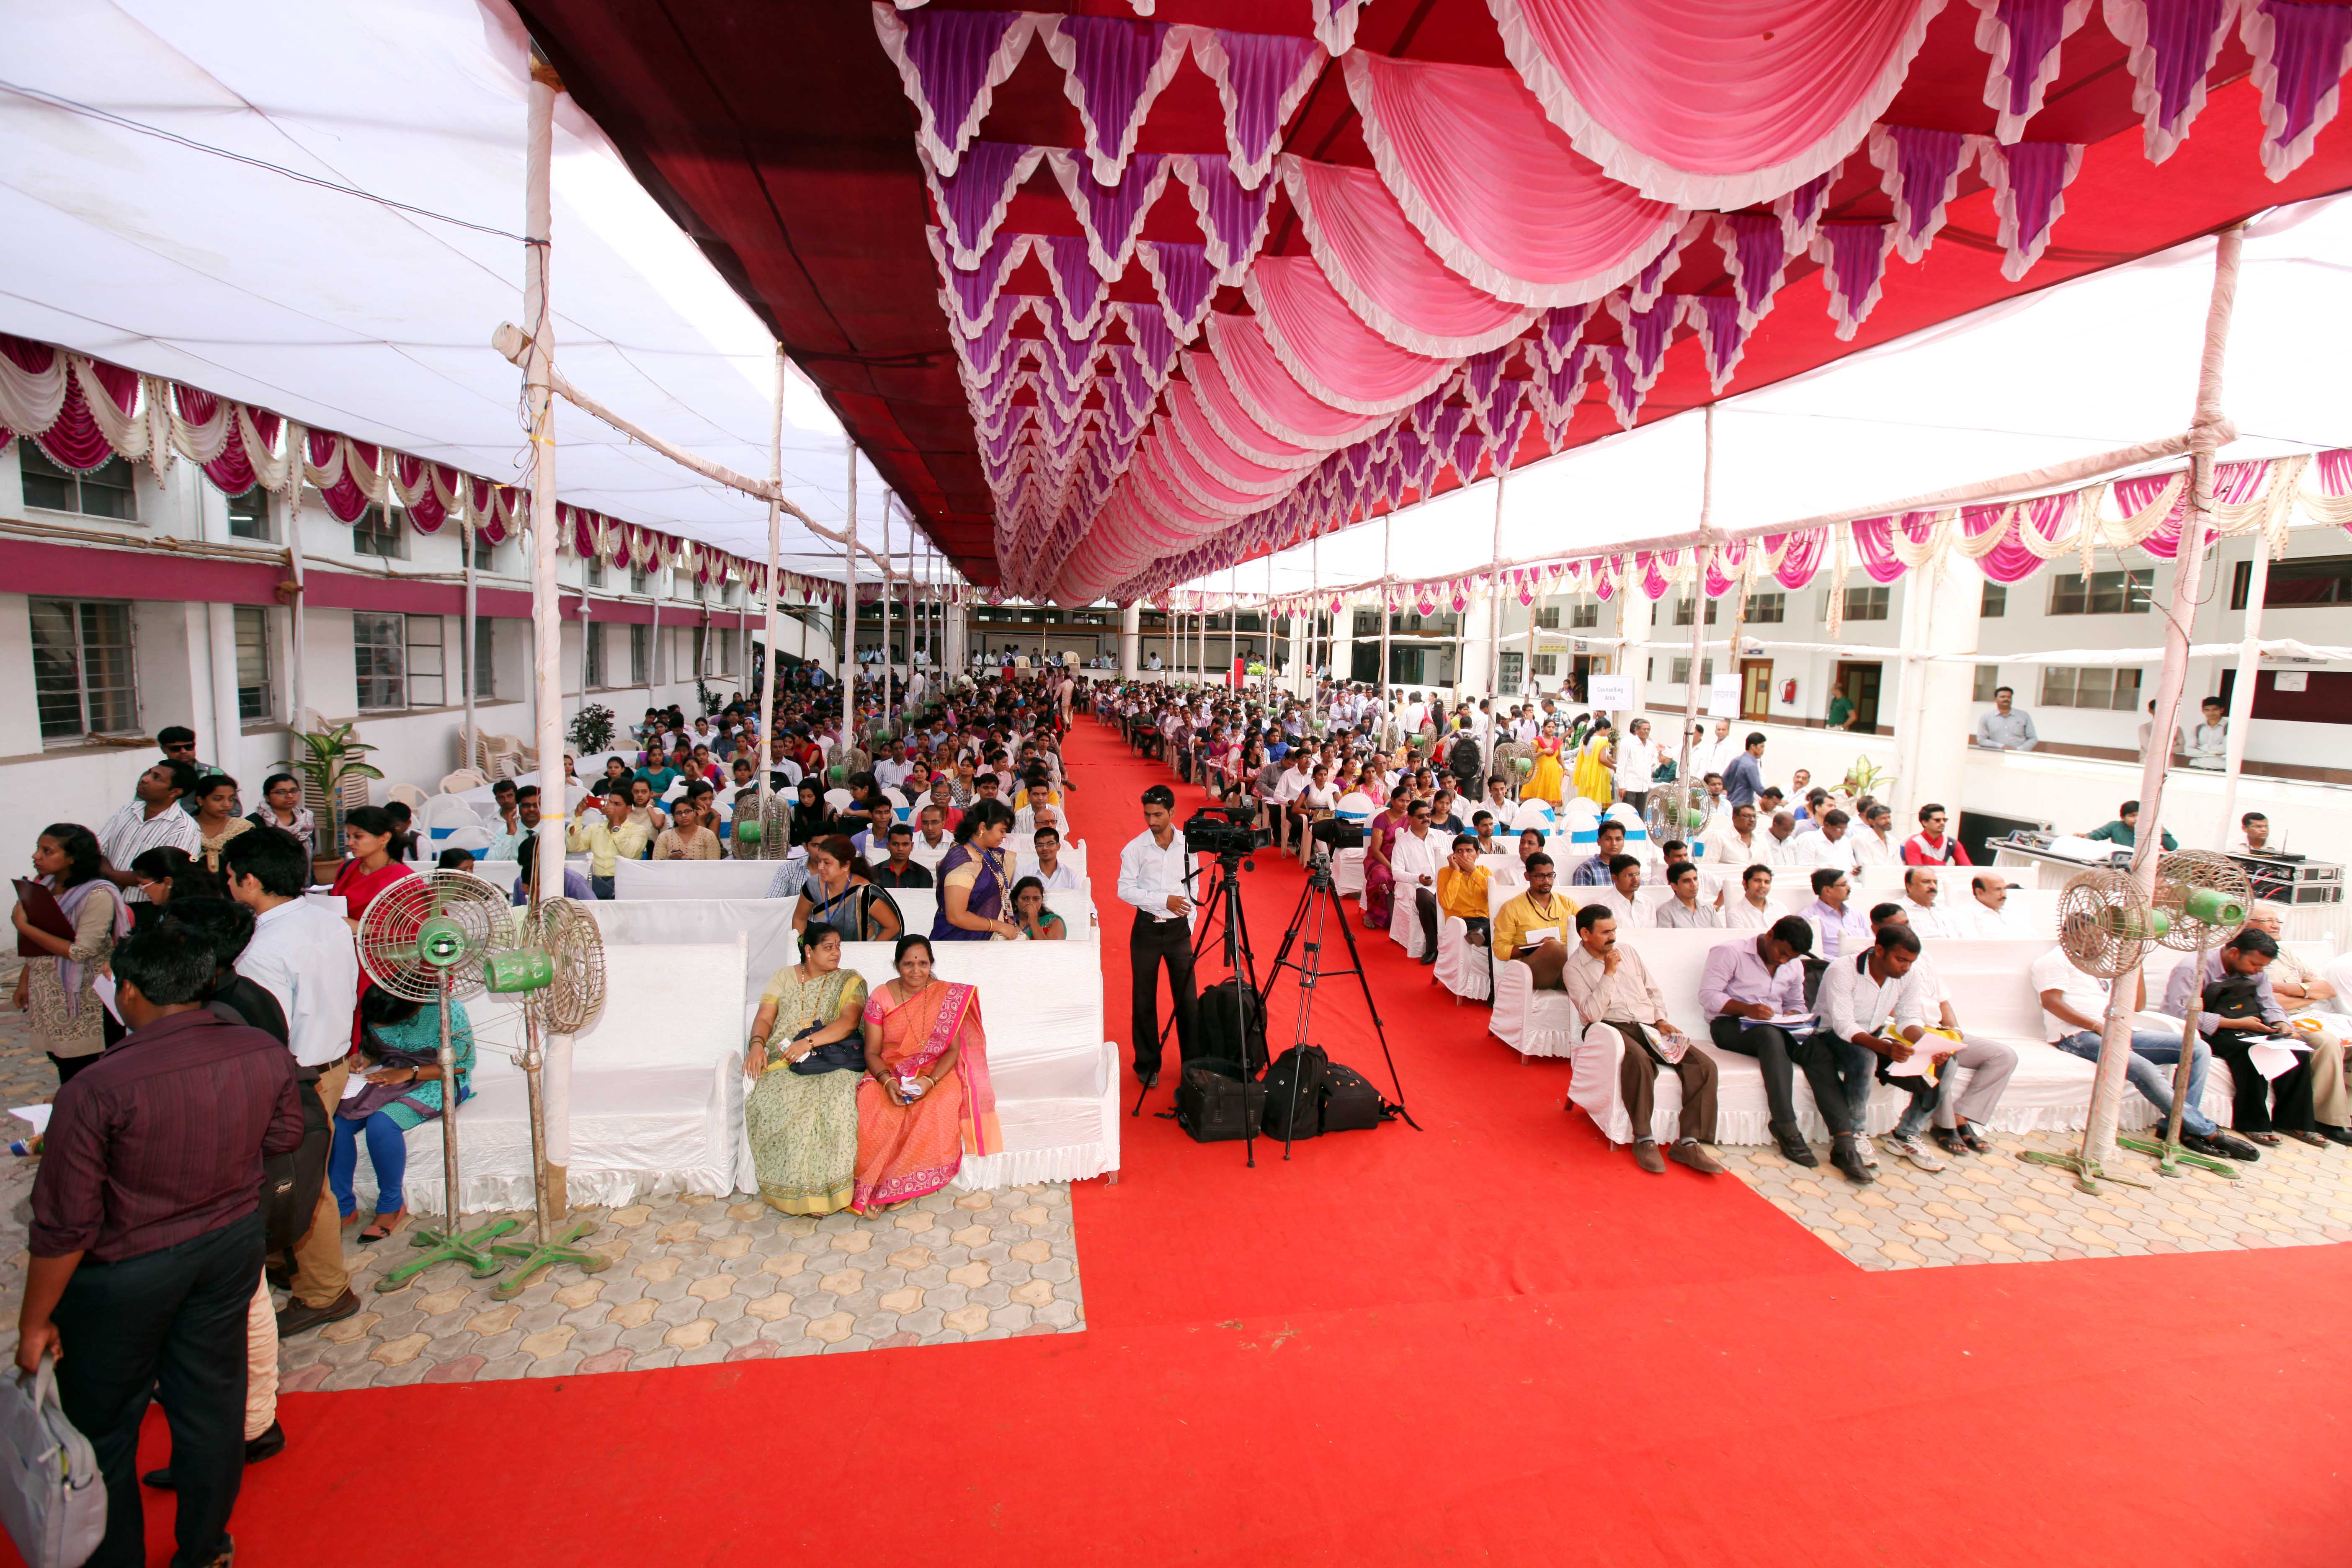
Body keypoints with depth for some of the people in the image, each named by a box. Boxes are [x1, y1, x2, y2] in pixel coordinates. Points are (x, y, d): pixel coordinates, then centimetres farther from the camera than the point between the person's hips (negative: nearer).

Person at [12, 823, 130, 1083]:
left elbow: (80, 952, -22)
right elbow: (34, 945, 16)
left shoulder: (98, 895, -18)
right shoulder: (46, 885, 6)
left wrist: (24, 926, -17)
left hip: (80, 1002, -7)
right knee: (61, 1064, 14)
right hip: (47, 998, 7)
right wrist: (24, 980, 11)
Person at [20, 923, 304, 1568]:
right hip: (232, 1244, 4)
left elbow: (64, 1225, -17)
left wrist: (35, 1320, -3)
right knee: (211, 1397, 21)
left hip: (128, 1269, -4)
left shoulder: (95, 1090, -25)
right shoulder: (265, 1055, -14)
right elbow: (286, 1138, 4)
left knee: (101, 1420, 20)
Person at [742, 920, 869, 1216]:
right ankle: (790, 1188, -17)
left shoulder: (850, 981, 10)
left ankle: (824, 1187, -21)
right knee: (768, 1100, -29)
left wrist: (809, 1042, -19)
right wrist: (757, 1044, -12)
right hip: (783, 1059, 2)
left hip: (832, 1060, -2)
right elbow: (764, 1018, 10)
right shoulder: (783, 977, 18)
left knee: (835, 1102, -34)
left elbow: (849, 1021, -6)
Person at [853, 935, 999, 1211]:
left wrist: (929, 1081, -22)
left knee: (940, 1106, -32)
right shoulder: (880, 999, -2)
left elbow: (953, 1049, -6)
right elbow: (872, 1051, -2)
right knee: (871, 1104, -31)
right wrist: (887, 1081, -22)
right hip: (890, 1071, 0)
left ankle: (891, 1187, -15)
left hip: (936, 1071, 0)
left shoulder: (948, 996, -4)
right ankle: (872, 1185, -14)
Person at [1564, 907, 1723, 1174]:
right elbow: (1593, 1014, -13)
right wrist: (1609, 973, -14)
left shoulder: (1628, 953, 17)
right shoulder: (1574, 969, -1)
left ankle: (1688, 1143, -16)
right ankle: (1644, 1140, -25)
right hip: (1614, 1029, -6)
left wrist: (1661, 1020, 6)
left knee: (1705, 1066, -17)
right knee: (1639, 1061, -39)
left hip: (1650, 1027, 6)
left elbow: (1654, 991, 23)